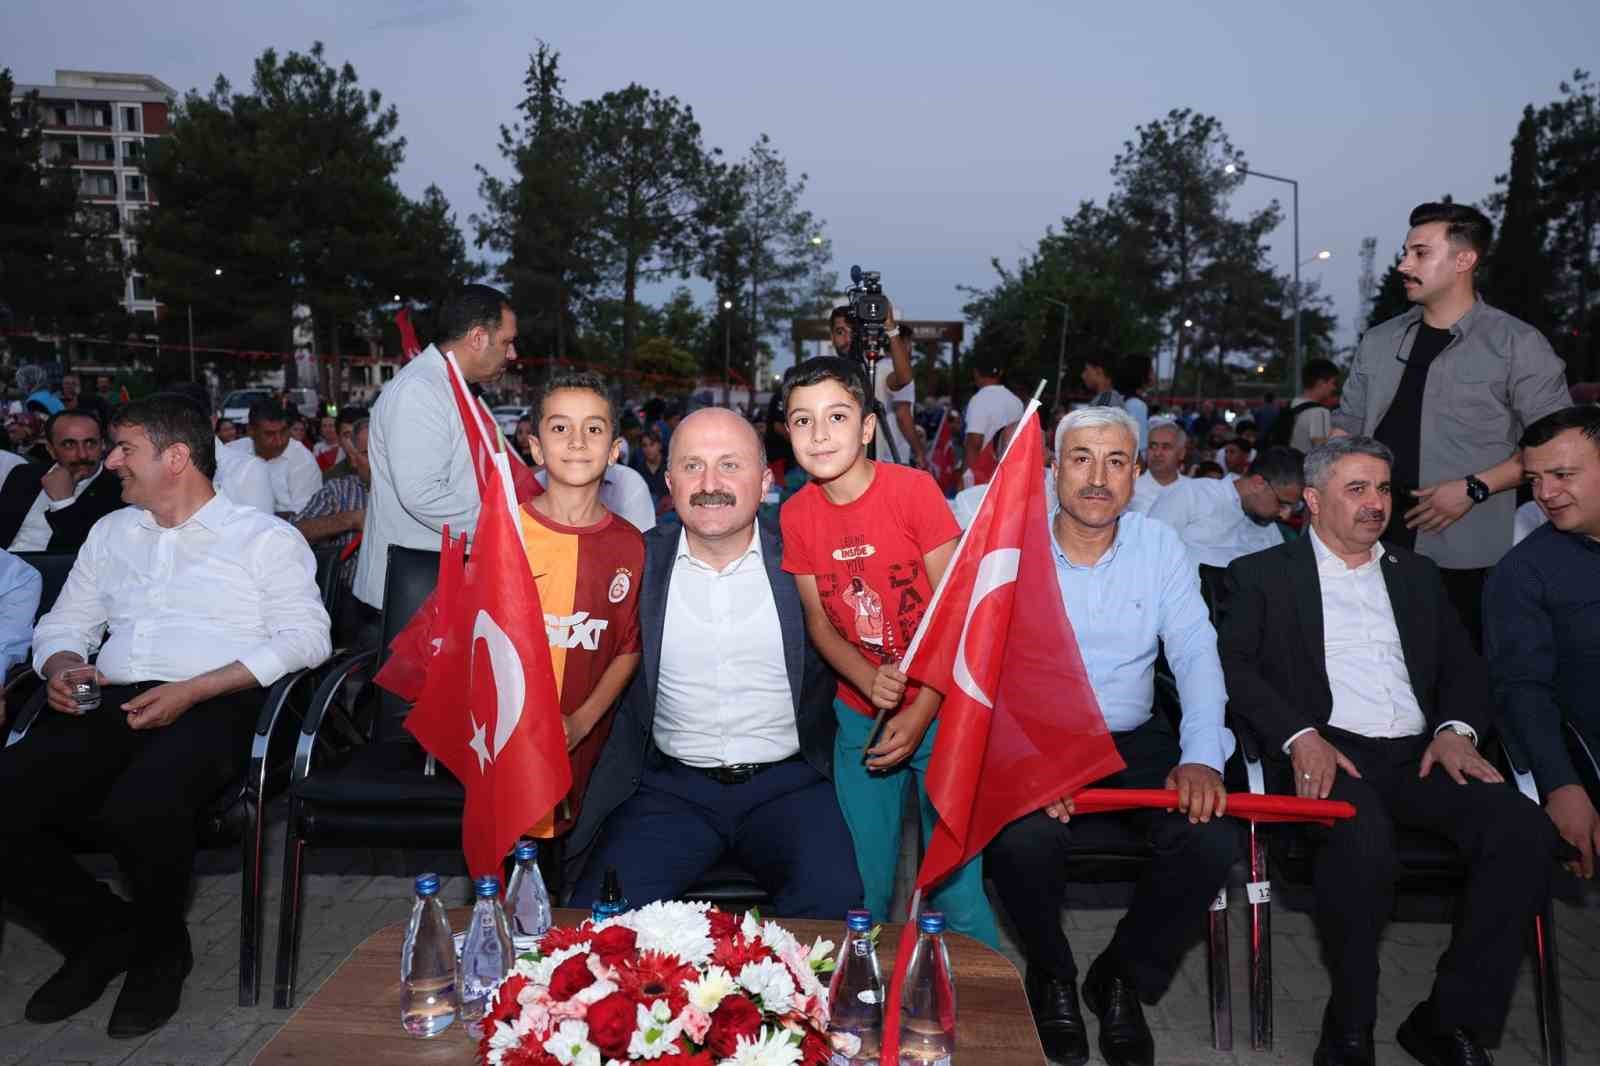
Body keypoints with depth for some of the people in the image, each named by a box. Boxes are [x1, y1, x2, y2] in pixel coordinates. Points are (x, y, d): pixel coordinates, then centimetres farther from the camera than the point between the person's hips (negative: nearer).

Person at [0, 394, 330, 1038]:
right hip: (111, 704, 6)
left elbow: (306, 636, -6)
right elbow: (64, 623, 27)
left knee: (138, 809, -34)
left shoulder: (263, 536, 6)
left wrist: (193, 690, -16)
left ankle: (160, 947, -1)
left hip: (211, 706, -5)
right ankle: (103, 933, 7)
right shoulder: (111, 532, 25)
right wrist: (62, 667, 1)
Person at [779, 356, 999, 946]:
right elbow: (817, 619, 3)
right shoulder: (796, 514, -3)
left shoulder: (914, 488, -15)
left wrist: (920, 715, -15)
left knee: (955, 881, 1)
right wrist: (868, 680, -15)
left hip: (939, 708, -3)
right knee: (861, 887, 8)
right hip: (861, 715, 3)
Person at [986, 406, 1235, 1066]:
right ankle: (1051, 975, 6)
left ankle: (1122, 976, 8)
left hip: (1134, 741, 3)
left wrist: (1201, 756, -19)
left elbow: (1196, 655, -2)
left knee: (1213, 843, -21)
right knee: (1023, 843, -30)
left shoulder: (1160, 548, 3)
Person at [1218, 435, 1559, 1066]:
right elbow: (1232, 664, -2)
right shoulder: (1262, 575, 11)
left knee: (1524, 831, -23)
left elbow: (1463, 664, 21)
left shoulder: (1416, 574, 26)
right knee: (1364, 847, -35)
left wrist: (1456, 729, -1)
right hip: (1326, 754, -5)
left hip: (1419, 755, 5)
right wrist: (1299, 735, -17)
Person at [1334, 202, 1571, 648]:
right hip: (1374, 543, 4)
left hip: (1463, 555, -4)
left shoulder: (1517, 344, -3)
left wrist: (1474, 489, -13)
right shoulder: (1378, 341, 11)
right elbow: (1347, 424, 17)